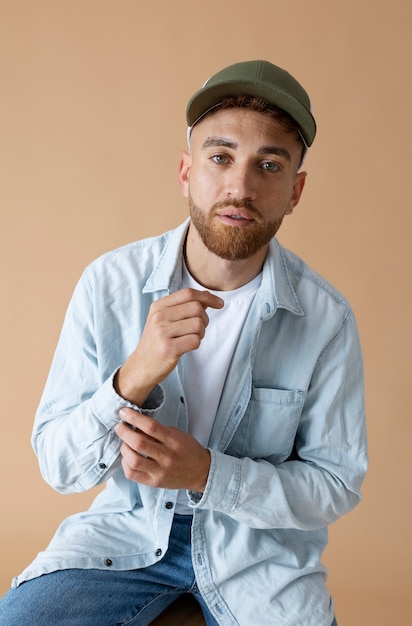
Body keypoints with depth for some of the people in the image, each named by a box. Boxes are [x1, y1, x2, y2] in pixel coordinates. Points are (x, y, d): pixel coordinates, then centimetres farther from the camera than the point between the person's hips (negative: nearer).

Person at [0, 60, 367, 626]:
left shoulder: (326, 319, -14)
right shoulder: (109, 283, -13)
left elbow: (336, 484, -6)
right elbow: (57, 465, -10)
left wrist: (207, 472, -23)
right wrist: (133, 378, -30)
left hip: (260, 543, 1)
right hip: (128, 524, 0)